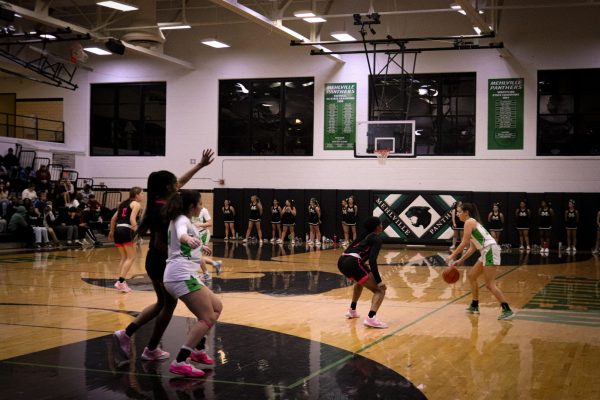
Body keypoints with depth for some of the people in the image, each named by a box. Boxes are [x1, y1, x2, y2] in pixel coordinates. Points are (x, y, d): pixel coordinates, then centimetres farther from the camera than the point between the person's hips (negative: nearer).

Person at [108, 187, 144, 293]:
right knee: (131, 257, -2)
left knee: (124, 257, 17)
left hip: (118, 230, 8)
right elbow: (132, 219, -15)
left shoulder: (124, 203, 22)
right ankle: (120, 282, -12)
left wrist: (111, 231, 32)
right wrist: (137, 231, -20)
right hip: (126, 231, -8)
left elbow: (113, 219, 22)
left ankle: (121, 282, 13)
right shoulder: (136, 204, 1)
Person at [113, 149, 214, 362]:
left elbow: (182, 181, 18)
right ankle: (151, 349, 15)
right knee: (169, 304, 6)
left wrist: (201, 165, 22)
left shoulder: (157, 204, 6)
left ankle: (126, 333, 13)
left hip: (154, 260, 9)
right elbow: (160, 243, -24)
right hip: (163, 262, -9)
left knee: (162, 302, 19)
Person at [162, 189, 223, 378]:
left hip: (184, 275, 10)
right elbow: (181, 235, -31)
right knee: (208, 318, -16)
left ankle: (197, 349, 19)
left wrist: (200, 247, 65)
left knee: (216, 307, 18)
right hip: (182, 275, -10)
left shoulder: (180, 220, 24)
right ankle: (179, 362, -24)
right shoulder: (182, 220, -6)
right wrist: (189, 239, -54)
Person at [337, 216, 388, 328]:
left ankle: (352, 311, 43)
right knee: (380, 290, -3)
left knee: (360, 281, 39)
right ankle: (370, 318, -24)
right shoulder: (377, 239, 3)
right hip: (352, 263, -8)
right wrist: (379, 281, -11)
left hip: (342, 261, 8)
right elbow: (372, 261, -11)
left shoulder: (365, 235, 26)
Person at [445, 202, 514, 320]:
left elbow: (464, 243, -13)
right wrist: (460, 261, 20)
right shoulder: (473, 222, 22)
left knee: (489, 284, -12)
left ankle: (507, 310, -14)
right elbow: (472, 248, 22)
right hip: (486, 252, 10)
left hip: (490, 250, -10)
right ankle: (474, 306, 27)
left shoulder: (469, 222, -7)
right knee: (471, 276, 19)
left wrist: (452, 256, -4)